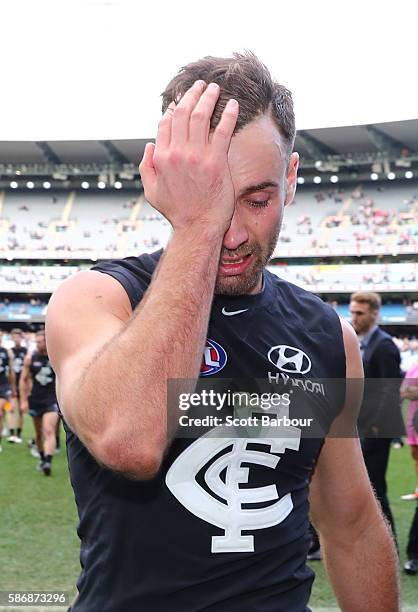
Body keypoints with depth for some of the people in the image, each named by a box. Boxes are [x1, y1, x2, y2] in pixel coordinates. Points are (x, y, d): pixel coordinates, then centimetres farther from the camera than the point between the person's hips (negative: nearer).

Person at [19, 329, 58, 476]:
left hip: (52, 400, -3)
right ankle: (42, 459, 30)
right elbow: (24, 379, 7)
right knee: (38, 433, 13)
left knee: (49, 431, -18)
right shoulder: (30, 358, 0)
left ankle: (48, 462, -27)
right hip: (35, 399, 3)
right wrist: (23, 400, 2)